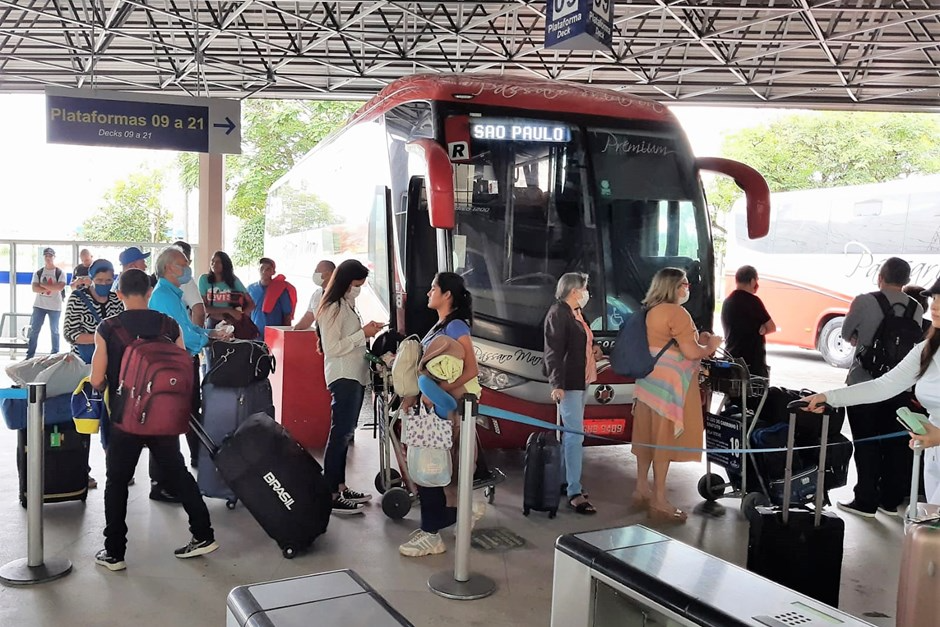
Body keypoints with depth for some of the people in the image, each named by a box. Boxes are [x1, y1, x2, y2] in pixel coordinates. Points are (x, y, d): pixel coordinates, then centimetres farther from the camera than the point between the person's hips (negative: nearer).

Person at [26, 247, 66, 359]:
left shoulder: (60, 273, -2)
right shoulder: (38, 273, 6)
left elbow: (60, 287, -18)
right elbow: (34, 288, -7)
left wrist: (43, 285, -14)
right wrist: (51, 289, -15)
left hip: (55, 307, -2)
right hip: (39, 305, 2)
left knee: (54, 331, 6)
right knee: (34, 330, 1)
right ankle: (30, 356, 6)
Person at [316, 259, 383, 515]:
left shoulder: (348, 305, 16)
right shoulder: (333, 308, -13)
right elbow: (333, 348, -18)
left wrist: (367, 331, 7)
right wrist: (363, 333, -16)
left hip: (355, 376, 10)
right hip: (343, 377, -10)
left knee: (344, 434, 13)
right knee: (339, 434, -9)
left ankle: (340, 487, 20)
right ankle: (330, 495, -7)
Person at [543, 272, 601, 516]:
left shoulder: (575, 312, 15)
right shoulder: (558, 313, -12)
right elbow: (553, 351, -19)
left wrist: (592, 350, 9)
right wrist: (557, 384, -26)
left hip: (581, 380, 10)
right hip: (568, 383, -10)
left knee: (571, 433, 13)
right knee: (576, 436, -11)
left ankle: (565, 480, 21)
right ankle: (574, 493, -10)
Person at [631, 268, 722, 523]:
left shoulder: (652, 311, 14)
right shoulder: (676, 312, -14)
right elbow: (690, 352, -17)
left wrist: (697, 339, 17)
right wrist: (709, 346, 1)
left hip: (650, 381, 9)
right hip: (669, 384, -9)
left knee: (648, 436, 13)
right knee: (664, 439, -4)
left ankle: (642, 491, 21)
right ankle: (659, 501, 1)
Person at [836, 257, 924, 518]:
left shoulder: (864, 301, -12)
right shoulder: (916, 309, 1)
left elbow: (846, 334, 1)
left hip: (864, 383, -4)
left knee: (866, 444, 4)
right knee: (895, 444, 13)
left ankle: (866, 501, 7)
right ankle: (891, 501, 21)